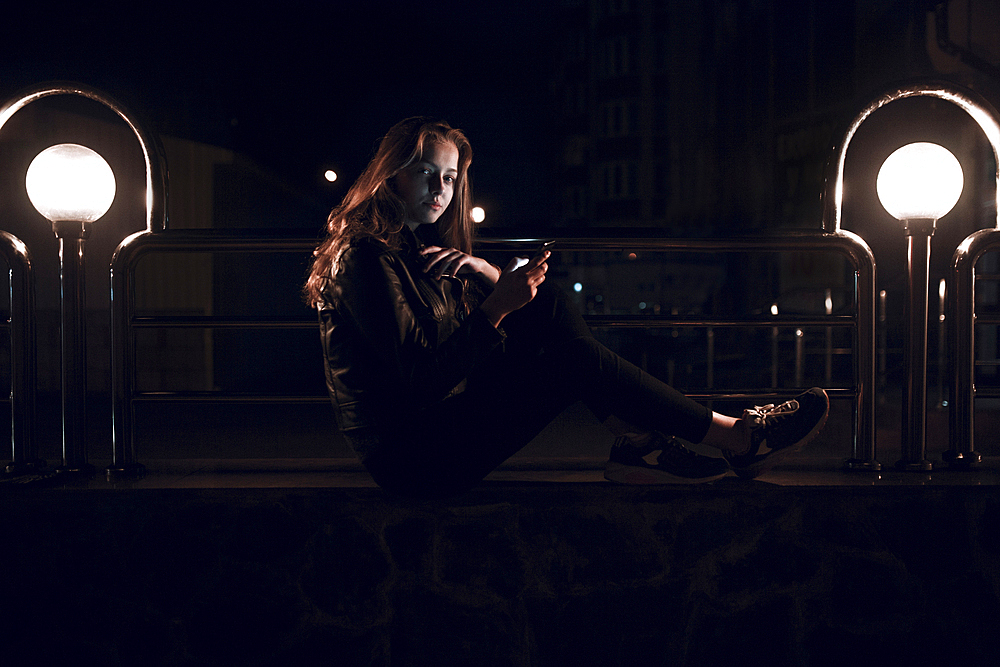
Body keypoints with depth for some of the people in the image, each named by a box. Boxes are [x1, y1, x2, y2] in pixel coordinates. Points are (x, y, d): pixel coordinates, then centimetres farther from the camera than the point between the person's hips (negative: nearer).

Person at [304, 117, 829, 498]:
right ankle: (737, 439, -6)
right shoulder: (367, 257, -14)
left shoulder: (420, 247, 16)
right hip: (414, 461, -9)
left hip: (440, 421, 9)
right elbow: (423, 379, -23)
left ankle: (637, 444, -8)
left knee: (548, 304, 1)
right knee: (575, 358, -16)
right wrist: (498, 305, -25)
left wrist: (490, 274, -8)